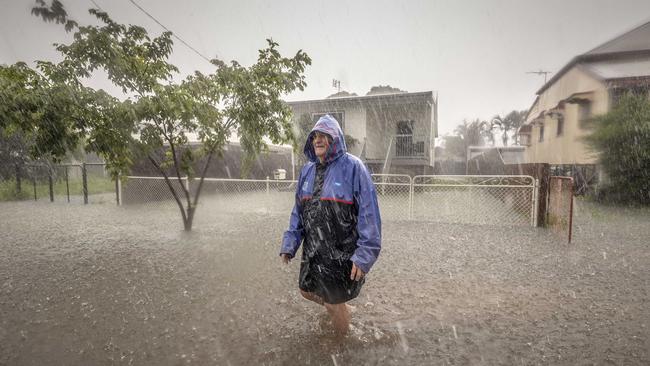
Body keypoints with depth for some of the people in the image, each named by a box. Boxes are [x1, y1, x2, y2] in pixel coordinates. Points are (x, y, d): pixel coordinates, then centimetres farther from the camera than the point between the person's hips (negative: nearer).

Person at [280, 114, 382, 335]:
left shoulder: (352, 167, -15)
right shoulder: (307, 170, 5)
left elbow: (369, 212, -18)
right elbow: (298, 211, 10)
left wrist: (364, 255, -21)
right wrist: (289, 244, 4)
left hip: (342, 254, -7)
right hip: (313, 251, 7)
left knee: (335, 303, 8)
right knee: (306, 291, 23)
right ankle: (341, 308, 53)